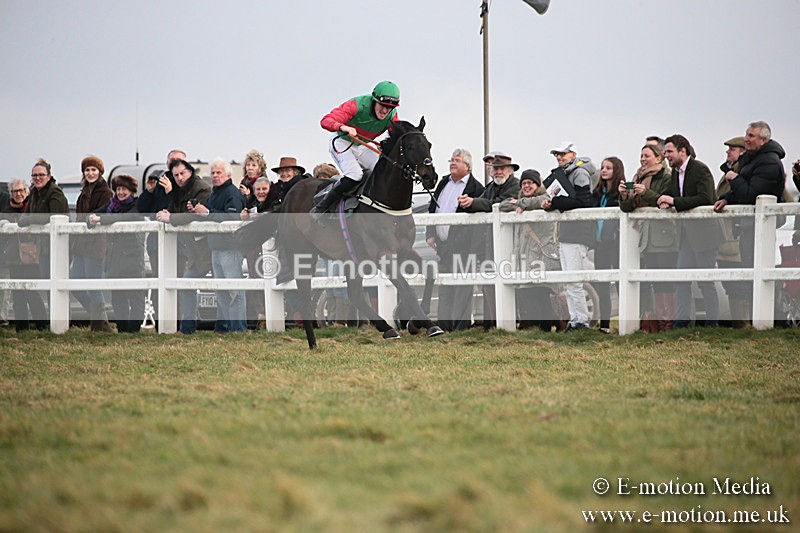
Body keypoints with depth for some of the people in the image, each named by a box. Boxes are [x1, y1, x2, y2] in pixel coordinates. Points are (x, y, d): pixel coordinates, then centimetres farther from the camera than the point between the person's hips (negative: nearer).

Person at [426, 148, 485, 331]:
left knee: (462, 289, -4)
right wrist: (430, 235, 9)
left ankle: (461, 326, 0)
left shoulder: (476, 188, -8)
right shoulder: (444, 182, 14)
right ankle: (443, 325, 18)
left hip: (462, 248, -7)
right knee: (444, 289, 12)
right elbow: (432, 209, 19)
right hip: (441, 244, 7)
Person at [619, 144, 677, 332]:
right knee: (653, 280, 5)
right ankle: (655, 318, 7)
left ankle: (667, 321, -7)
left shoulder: (666, 177, -3)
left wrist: (646, 193, -21)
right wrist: (624, 195, -4)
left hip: (663, 235, -7)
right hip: (646, 237, 7)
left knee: (665, 280, -8)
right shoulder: (638, 178, 17)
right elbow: (627, 208, 16)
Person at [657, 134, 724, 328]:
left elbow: (705, 199, -26)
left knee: (705, 280, -4)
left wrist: (674, 201, -27)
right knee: (681, 279, 6)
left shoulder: (700, 169, -15)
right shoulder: (676, 172, 11)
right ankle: (682, 320, 11)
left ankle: (712, 322, 2)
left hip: (703, 231, -9)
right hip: (686, 232, 9)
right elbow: (672, 194, 19)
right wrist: (664, 201, -6)